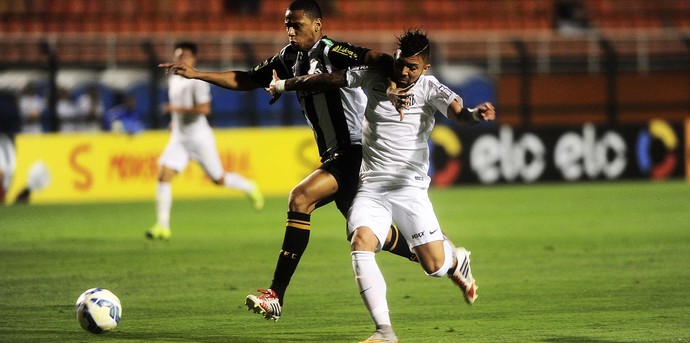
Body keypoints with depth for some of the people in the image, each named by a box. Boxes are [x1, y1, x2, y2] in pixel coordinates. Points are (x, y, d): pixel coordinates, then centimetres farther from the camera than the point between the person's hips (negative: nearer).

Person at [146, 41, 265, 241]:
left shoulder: (198, 81, -13)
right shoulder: (174, 80, 12)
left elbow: (204, 108, -23)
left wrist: (178, 109, -26)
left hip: (199, 137, -6)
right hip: (179, 138, 7)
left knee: (219, 180, 4)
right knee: (163, 176, -12)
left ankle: (250, 188, 35)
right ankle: (162, 226, -14)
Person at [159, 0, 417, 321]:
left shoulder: (332, 52, -16)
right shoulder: (289, 58, 9)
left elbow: (378, 60, -31)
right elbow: (247, 80, 18)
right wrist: (196, 74, 12)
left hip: (354, 149, -10)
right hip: (334, 154, 10)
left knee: (300, 197, -25)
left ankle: (276, 296, -25)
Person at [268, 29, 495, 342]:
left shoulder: (430, 89, -8)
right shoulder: (374, 77, 1)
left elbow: (456, 111, -27)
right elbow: (327, 79, 12)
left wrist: (475, 115, -50)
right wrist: (283, 85, 20)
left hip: (409, 187, -2)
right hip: (370, 186, 2)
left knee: (434, 265, -5)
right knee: (360, 245, -23)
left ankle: (457, 260, 36)